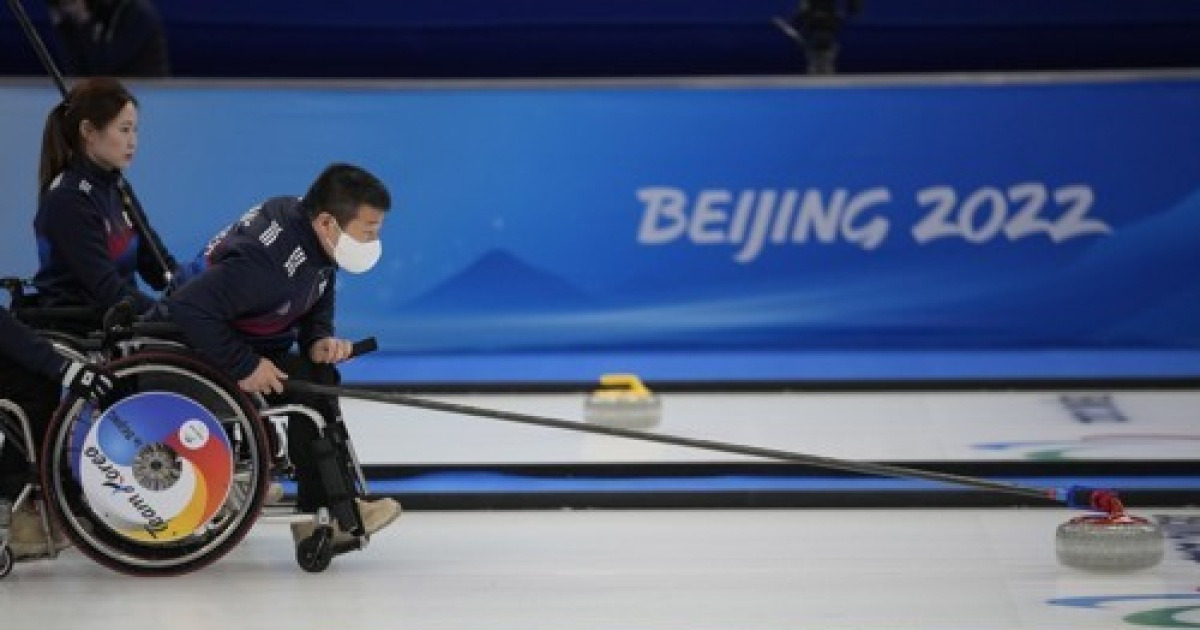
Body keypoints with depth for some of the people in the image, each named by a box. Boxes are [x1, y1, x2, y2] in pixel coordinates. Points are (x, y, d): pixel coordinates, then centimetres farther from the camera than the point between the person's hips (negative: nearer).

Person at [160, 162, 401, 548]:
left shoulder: (310, 230, -6)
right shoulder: (268, 260, -35)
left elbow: (317, 299, 12)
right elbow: (189, 307, -40)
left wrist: (319, 339, -9)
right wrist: (244, 366, -33)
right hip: (195, 348, -10)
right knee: (308, 384, -19)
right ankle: (325, 515, -10)